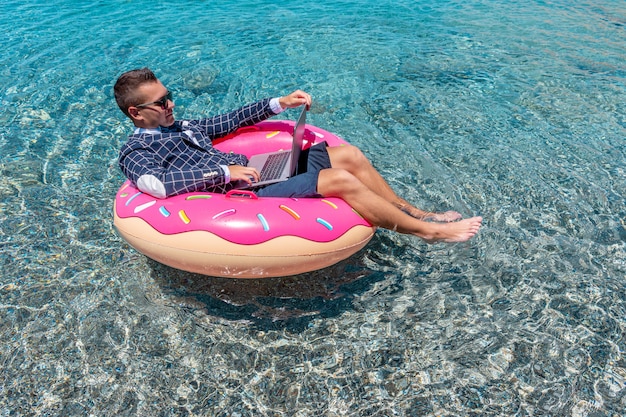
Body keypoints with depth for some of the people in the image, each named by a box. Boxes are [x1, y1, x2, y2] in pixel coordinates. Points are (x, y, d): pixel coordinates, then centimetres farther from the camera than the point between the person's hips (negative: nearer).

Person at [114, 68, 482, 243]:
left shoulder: (181, 126, 23)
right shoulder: (135, 152, 0)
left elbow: (230, 121, 24)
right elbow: (156, 184, -22)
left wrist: (280, 103, 15)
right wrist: (225, 172, -21)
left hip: (251, 168, 9)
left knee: (350, 155, -4)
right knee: (340, 180, -22)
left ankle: (414, 212, 10)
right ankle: (428, 231, -6)